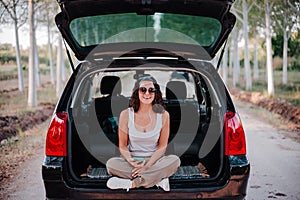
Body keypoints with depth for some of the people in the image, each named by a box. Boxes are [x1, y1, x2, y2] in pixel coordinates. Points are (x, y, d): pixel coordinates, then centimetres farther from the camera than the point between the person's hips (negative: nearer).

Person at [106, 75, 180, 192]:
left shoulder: (163, 115, -5)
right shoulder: (126, 115, -5)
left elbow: (162, 146, -3)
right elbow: (122, 146, -1)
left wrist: (147, 165, -17)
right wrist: (131, 161, -23)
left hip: (154, 161, 0)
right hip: (133, 161, 0)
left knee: (175, 160, -29)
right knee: (111, 164, -29)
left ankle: (132, 183, -27)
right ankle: (157, 179, -24)